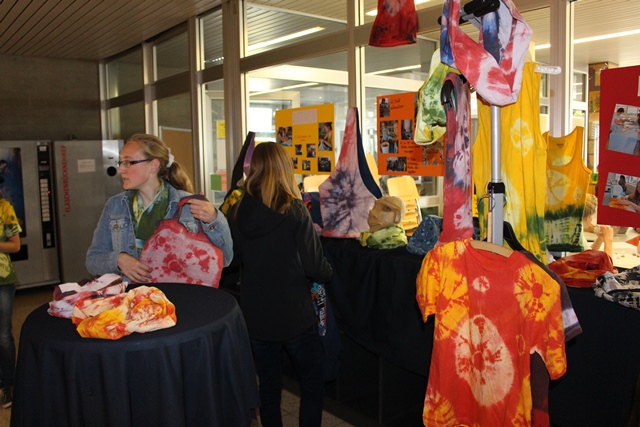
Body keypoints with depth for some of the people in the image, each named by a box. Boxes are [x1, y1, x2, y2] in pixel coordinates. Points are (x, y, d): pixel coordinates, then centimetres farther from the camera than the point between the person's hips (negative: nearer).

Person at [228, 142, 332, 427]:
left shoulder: (237, 212, -5)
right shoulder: (294, 211, -17)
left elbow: (236, 259, 8)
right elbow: (316, 267, -13)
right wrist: (327, 274, 7)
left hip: (255, 315, 4)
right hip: (294, 315, -4)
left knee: (268, 384, 19)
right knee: (312, 383, 15)